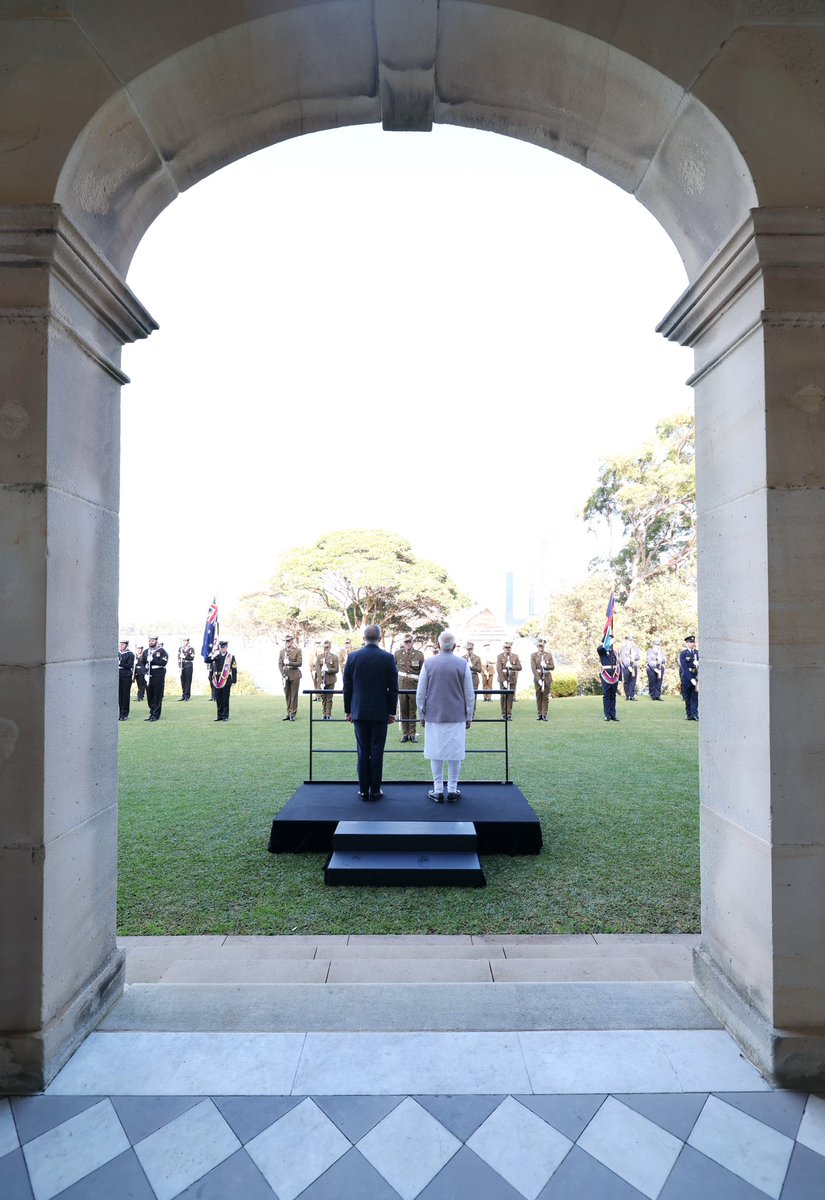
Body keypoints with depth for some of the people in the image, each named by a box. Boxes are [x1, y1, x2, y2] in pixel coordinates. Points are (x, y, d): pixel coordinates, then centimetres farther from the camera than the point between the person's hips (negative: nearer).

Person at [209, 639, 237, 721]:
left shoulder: (231, 657, 1)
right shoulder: (215, 656, 8)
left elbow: (234, 669, 0)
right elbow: (211, 668, 11)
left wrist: (234, 680, -3)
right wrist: (210, 678, 2)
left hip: (226, 681, -3)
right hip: (217, 681, 3)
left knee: (225, 699, 1)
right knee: (218, 699, 7)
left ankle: (225, 716, 8)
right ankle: (219, 715, 17)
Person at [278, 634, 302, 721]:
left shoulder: (297, 651, 0)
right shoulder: (282, 652, 12)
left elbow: (299, 663, -8)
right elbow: (280, 664, 6)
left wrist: (289, 663, -18)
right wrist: (283, 675, -6)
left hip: (294, 676, -4)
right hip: (285, 676, 4)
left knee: (294, 695, -2)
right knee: (287, 695, 8)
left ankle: (293, 714, 4)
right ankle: (288, 713, 15)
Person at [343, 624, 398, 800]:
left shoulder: (353, 657, -2)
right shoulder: (388, 658, -6)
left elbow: (347, 686, 2)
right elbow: (393, 688, -4)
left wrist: (348, 710, 11)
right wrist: (392, 712, 4)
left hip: (359, 712, 2)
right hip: (380, 712, -1)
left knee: (363, 751, 8)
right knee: (377, 751, 5)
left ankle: (363, 790, 13)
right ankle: (375, 790, 10)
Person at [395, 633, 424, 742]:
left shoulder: (419, 654, -1)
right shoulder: (398, 654, 3)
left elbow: (423, 672, 4)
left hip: (414, 685, -1)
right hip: (402, 685, 1)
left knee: (412, 711, 4)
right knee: (403, 710, 4)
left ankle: (412, 734, 12)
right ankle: (405, 734, 12)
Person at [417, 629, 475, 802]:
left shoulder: (428, 663, -4)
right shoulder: (463, 664, -5)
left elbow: (420, 694, 0)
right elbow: (469, 694, -1)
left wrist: (422, 715, 11)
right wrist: (469, 717, 9)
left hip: (434, 716, 0)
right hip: (457, 717, 0)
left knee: (436, 752, 7)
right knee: (455, 752, 7)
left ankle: (438, 791, 10)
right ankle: (452, 790, 11)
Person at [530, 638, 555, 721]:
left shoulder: (549, 655, 6)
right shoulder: (533, 655, 0)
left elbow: (553, 667, 3)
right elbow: (534, 669, -8)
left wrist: (545, 665, -17)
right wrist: (539, 679, -16)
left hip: (547, 677, 1)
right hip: (538, 677, -1)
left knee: (546, 696, -1)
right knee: (539, 696, 4)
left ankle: (544, 714, 2)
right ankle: (540, 714, 10)